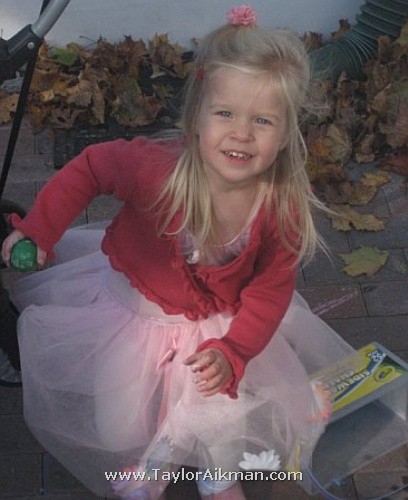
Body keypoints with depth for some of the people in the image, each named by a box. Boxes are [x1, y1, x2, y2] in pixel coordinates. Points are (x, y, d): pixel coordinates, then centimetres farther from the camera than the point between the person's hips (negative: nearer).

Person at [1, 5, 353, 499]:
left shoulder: (284, 208, -24)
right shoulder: (156, 167, -33)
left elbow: (270, 290, -13)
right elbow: (89, 168, -13)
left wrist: (232, 352, -26)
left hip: (223, 322, 1)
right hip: (137, 306, -1)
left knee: (224, 418, -9)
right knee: (119, 427, -4)